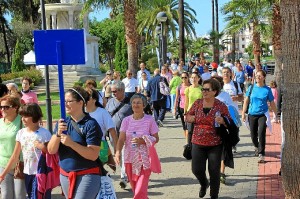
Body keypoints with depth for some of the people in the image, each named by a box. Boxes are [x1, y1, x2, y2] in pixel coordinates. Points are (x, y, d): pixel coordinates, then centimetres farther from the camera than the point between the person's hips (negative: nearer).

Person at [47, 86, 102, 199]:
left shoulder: (90, 124, -12)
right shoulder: (62, 123, 6)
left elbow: (94, 155, -19)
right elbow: (51, 150, 0)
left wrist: (71, 143, -28)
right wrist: (58, 133, -17)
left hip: (87, 175, -6)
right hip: (65, 175, 7)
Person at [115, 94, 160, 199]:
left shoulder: (149, 120, -5)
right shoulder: (126, 120, 1)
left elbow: (156, 139, -1)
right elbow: (121, 139, -5)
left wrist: (143, 141, -19)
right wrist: (118, 152, -22)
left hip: (144, 159, -3)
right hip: (130, 159, 3)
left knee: (141, 190, -12)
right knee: (135, 189, 14)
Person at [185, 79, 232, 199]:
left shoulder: (221, 106, -7)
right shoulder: (197, 103, 2)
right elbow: (187, 117, 14)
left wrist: (223, 121, -22)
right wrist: (191, 118, -9)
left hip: (215, 145, -2)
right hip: (198, 143, 3)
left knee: (214, 171, 3)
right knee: (197, 169, 3)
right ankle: (204, 184, 38)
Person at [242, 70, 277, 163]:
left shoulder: (267, 89, -3)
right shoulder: (251, 88, 1)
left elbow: (272, 103, 4)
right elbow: (246, 101, 5)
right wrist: (243, 113, 2)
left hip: (263, 114, -2)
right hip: (252, 114, 2)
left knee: (261, 133, -16)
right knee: (253, 134, 12)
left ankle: (261, 154, -9)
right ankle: (256, 147, 42)